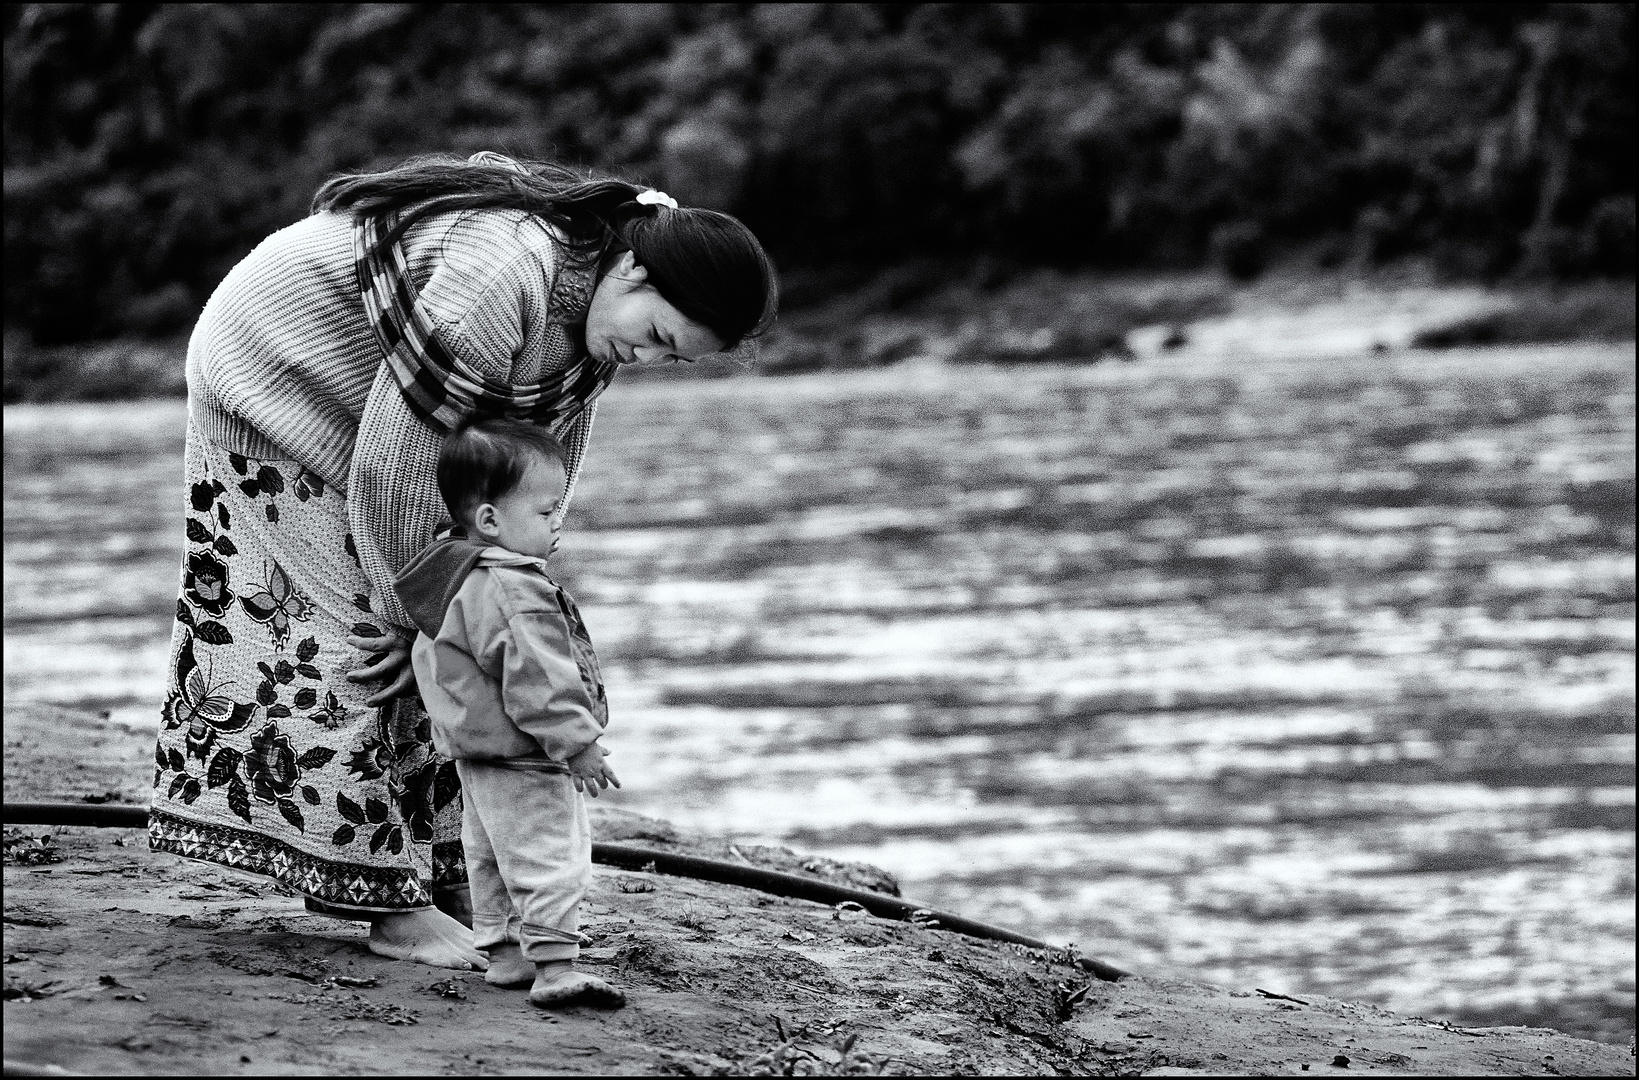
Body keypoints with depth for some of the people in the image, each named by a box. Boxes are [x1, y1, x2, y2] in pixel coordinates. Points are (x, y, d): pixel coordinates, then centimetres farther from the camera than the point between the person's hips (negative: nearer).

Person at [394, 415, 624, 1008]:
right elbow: (537, 681, -28)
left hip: (478, 758, 11)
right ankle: (554, 966, -14)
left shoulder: (455, 576, 6)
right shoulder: (512, 592, -27)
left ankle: (505, 952, 29)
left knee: (493, 857, 19)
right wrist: (579, 743, -22)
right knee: (550, 862, -10)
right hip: (523, 761, -11)